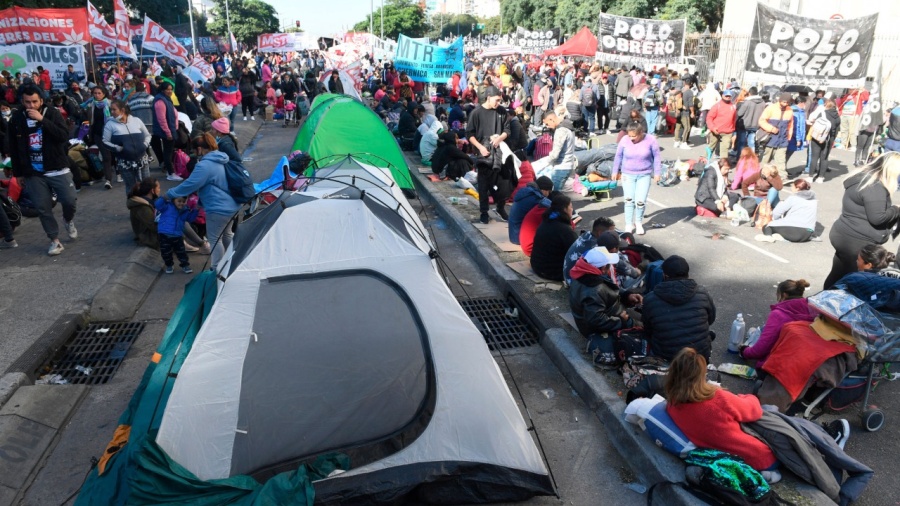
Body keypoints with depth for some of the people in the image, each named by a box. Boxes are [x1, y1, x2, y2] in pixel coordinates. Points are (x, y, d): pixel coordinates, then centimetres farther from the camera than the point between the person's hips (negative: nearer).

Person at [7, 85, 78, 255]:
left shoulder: (52, 113, -4)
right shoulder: (16, 118, 1)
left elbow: (64, 135, -19)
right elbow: (13, 149, 8)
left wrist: (42, 119, -25)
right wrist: (18, 173, 9)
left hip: (58, 170, -2)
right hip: (33, 173, 2)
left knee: (69, 200, -5)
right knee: (43, 208, 2)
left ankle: (69, 220, 29)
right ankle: (54, 240, 13)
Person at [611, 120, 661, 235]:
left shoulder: (650, 140, -13)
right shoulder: (624, 141, -11)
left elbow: (656, 157, -2)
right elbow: (618, 156, 2)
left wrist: (657, 173, 0)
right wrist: (615, 171, 9)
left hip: (644, 175, -1)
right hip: (627, 175, 1)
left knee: (640, 201, -4)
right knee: (629, 200, 4)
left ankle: (638, 223, 21)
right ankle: (629, 225, 17)